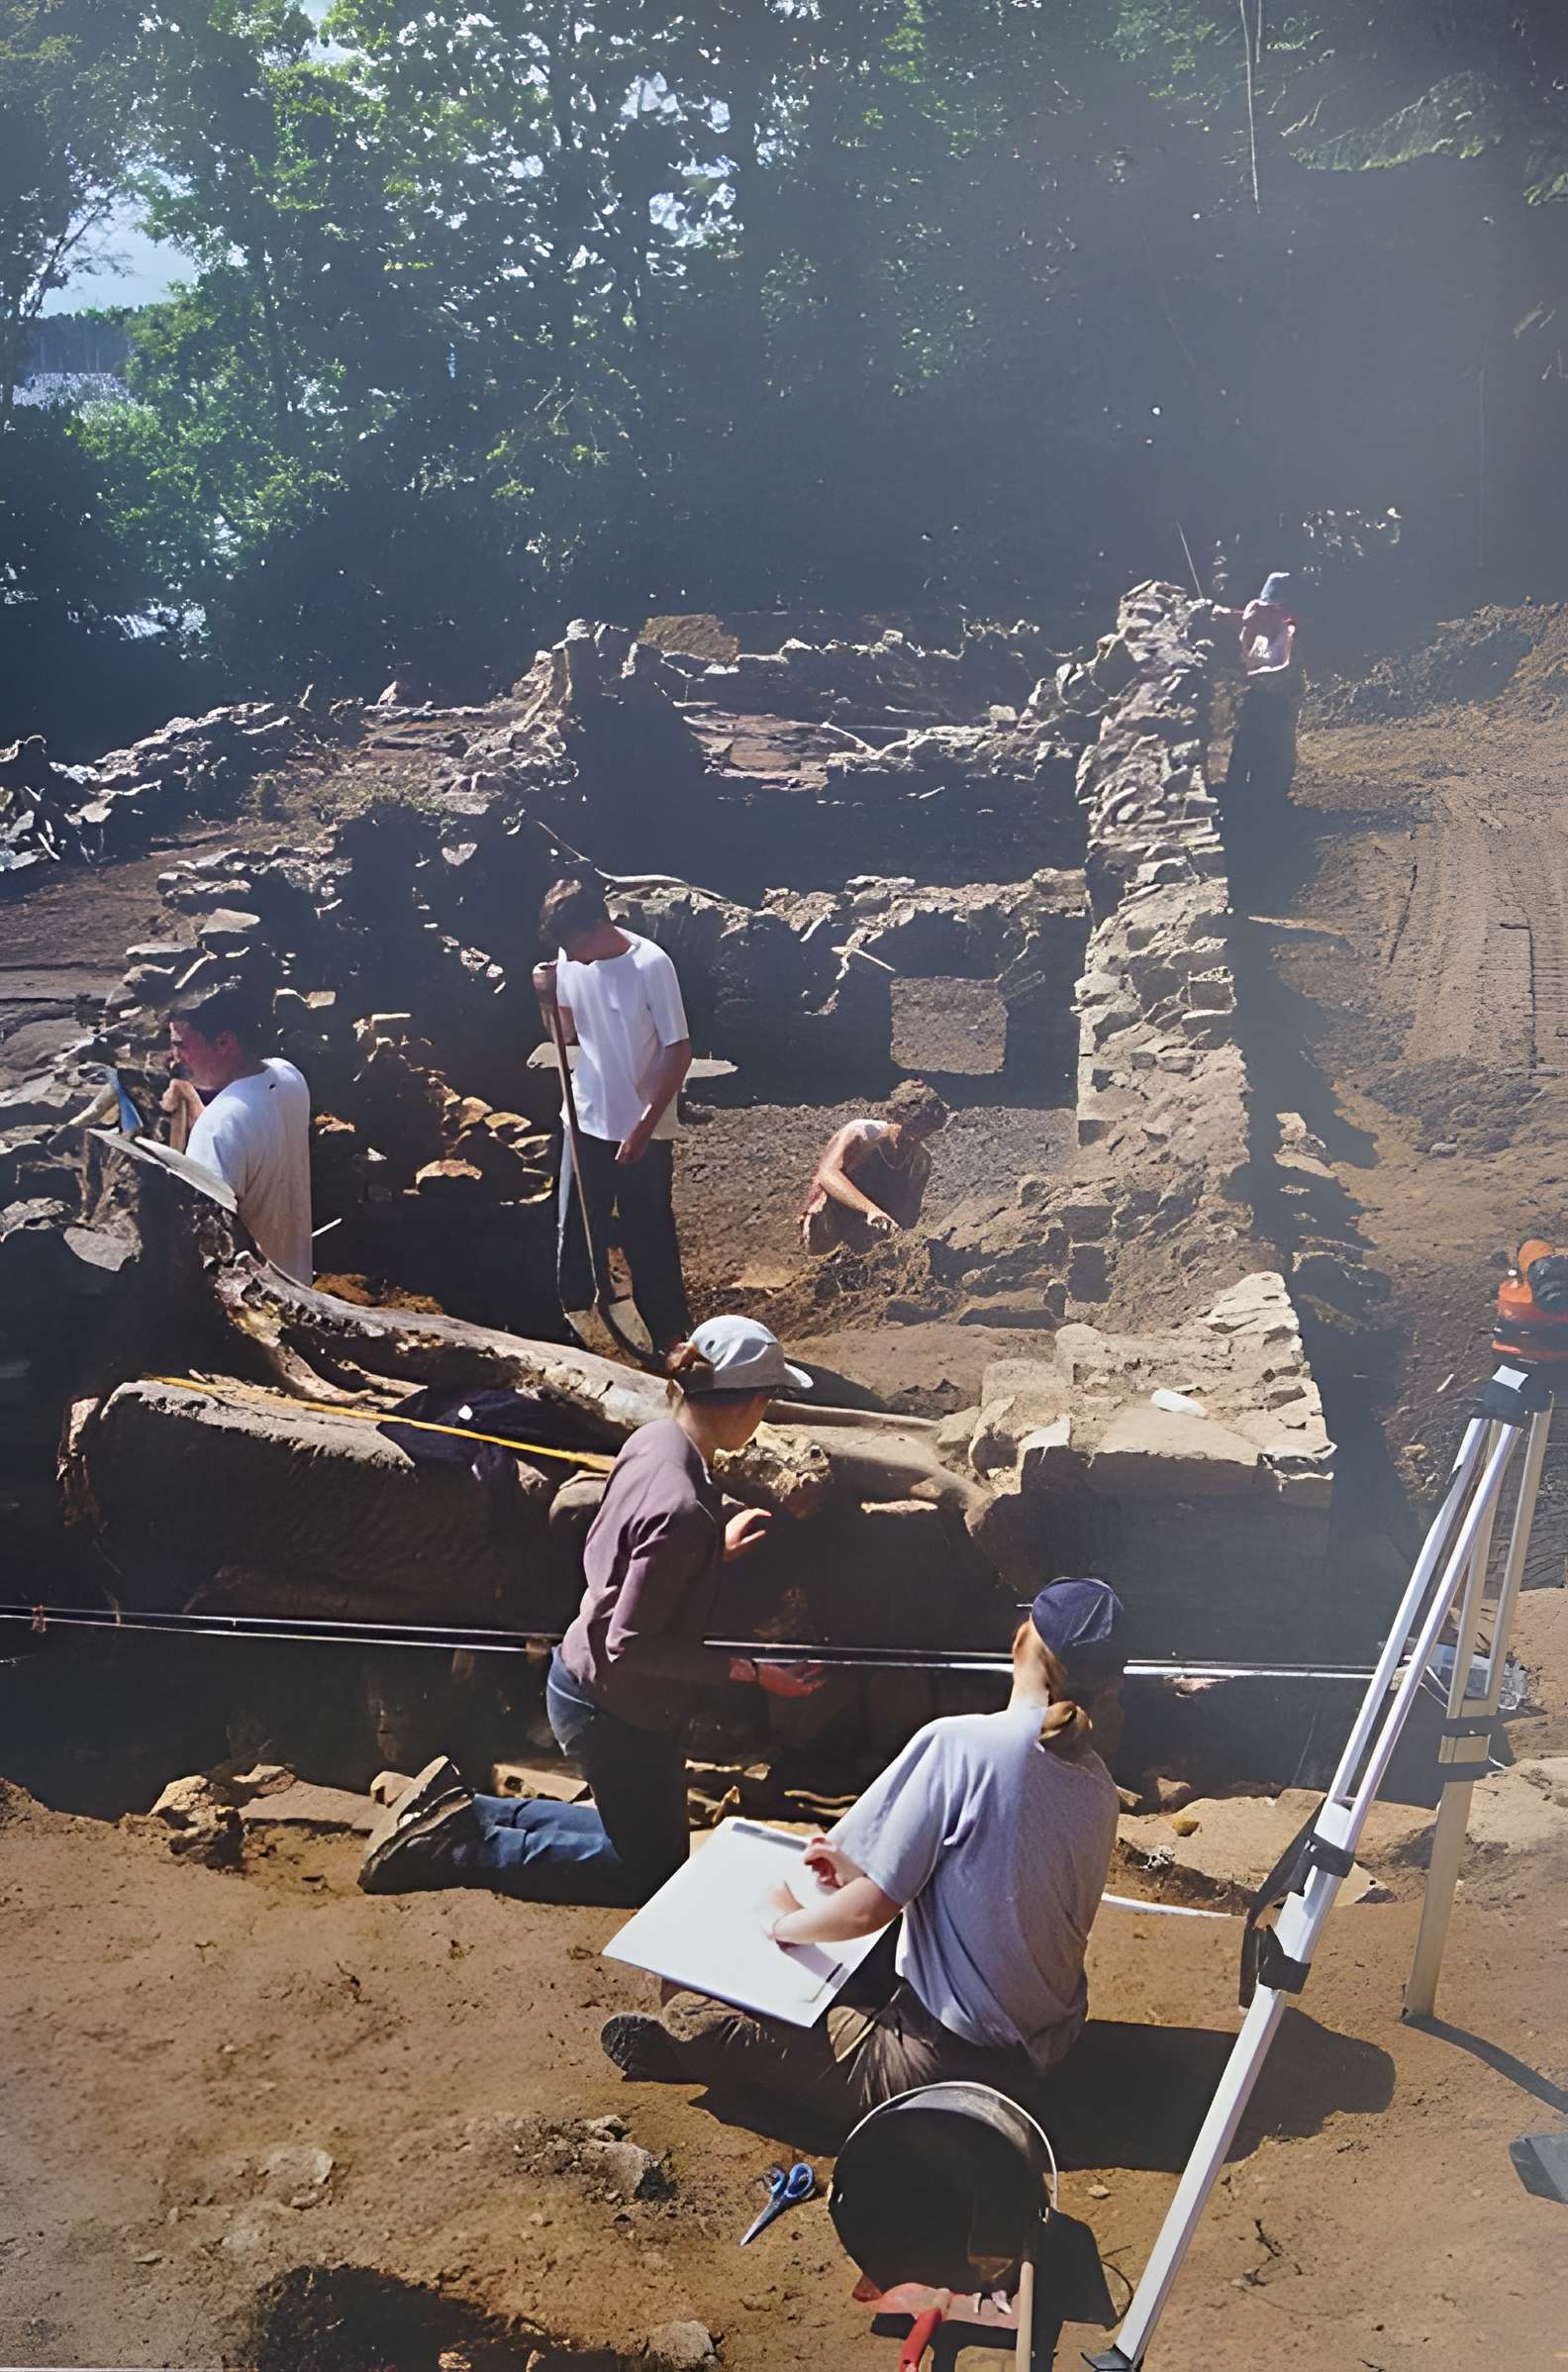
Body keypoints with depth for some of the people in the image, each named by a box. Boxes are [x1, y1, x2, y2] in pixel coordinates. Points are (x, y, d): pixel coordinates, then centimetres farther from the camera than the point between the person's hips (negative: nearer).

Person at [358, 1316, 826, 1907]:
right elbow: (631, 1643, -26)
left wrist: (715, 1550, 9)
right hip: (622, 1716, -9)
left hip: (580, 1677, 9)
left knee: (639, 1832, 25)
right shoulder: (684, 1511, -32)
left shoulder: (652, 1438, -5)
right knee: (651, 1869, 12)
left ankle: (456, 1813, 19)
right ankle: (460, 1849, 6)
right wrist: (749, 1670, -21)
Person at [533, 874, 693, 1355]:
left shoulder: (650, 965, -19)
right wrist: (553, 998, -11)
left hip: (642, 1132, -5)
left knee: (649, 1241, 5)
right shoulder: (569, 961, -2)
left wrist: (645, 1126, -17)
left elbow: (680, 1052, -15)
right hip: (586, 1124, 5)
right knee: (576, 1234, 11)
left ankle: (671, 1339, 21)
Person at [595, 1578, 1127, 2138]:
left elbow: (868, 1909, -18)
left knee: (691, 2014, 2)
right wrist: (861, 1867, 14)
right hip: (1042, 2047, 8)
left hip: (948, 2063, -8)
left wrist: (784, 1920, 1)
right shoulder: (1099, 1785, 1)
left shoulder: (958, 1743, -20)